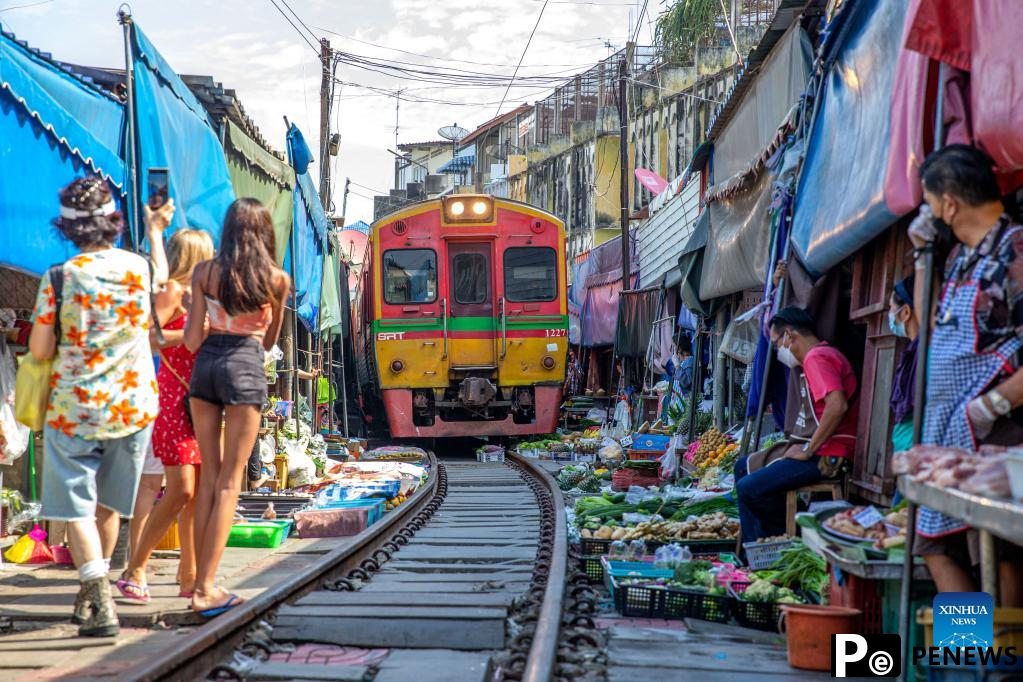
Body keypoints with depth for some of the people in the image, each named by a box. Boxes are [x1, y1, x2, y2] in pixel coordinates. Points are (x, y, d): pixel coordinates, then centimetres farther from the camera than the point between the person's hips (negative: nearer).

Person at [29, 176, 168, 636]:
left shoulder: (58, 279, -12)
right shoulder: (140, 268, -3)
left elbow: (40, 351, -9)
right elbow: (162, 274, 23)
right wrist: (156, 229, 38)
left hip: (74, 409, -3)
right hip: (133, 406, 4)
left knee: (77, 508, 0)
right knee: (108, 504, 17)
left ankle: (101, 606, -12)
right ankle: (90, 597, 30)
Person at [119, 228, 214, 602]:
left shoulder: (194, 291, 19)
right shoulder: (172, 290, -8)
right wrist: (193, 334, -22)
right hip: (174, 399, -9)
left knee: (197, 492, 7)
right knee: (181, 490, -15)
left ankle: (189, 575, 13)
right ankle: (134, 571, -6)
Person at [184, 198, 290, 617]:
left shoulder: (204, 272, 4)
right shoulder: (276, 279, 1)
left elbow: (192, 340, 2)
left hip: (206, 364, 3)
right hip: (244, 366, -3)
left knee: (209, 474, 13)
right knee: (229, 482, 1)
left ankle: (201, 579, 14)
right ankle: (205, 589, -2)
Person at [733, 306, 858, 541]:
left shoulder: (817, 357, -14)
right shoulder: (816, 357, 21)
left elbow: (837, 405, -28)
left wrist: (808, 450, -20)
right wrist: (798, 444, 12)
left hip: (824, 456, -11)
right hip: (817, 450, 11)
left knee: (748, 489, -19)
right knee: (744, 467, 16)